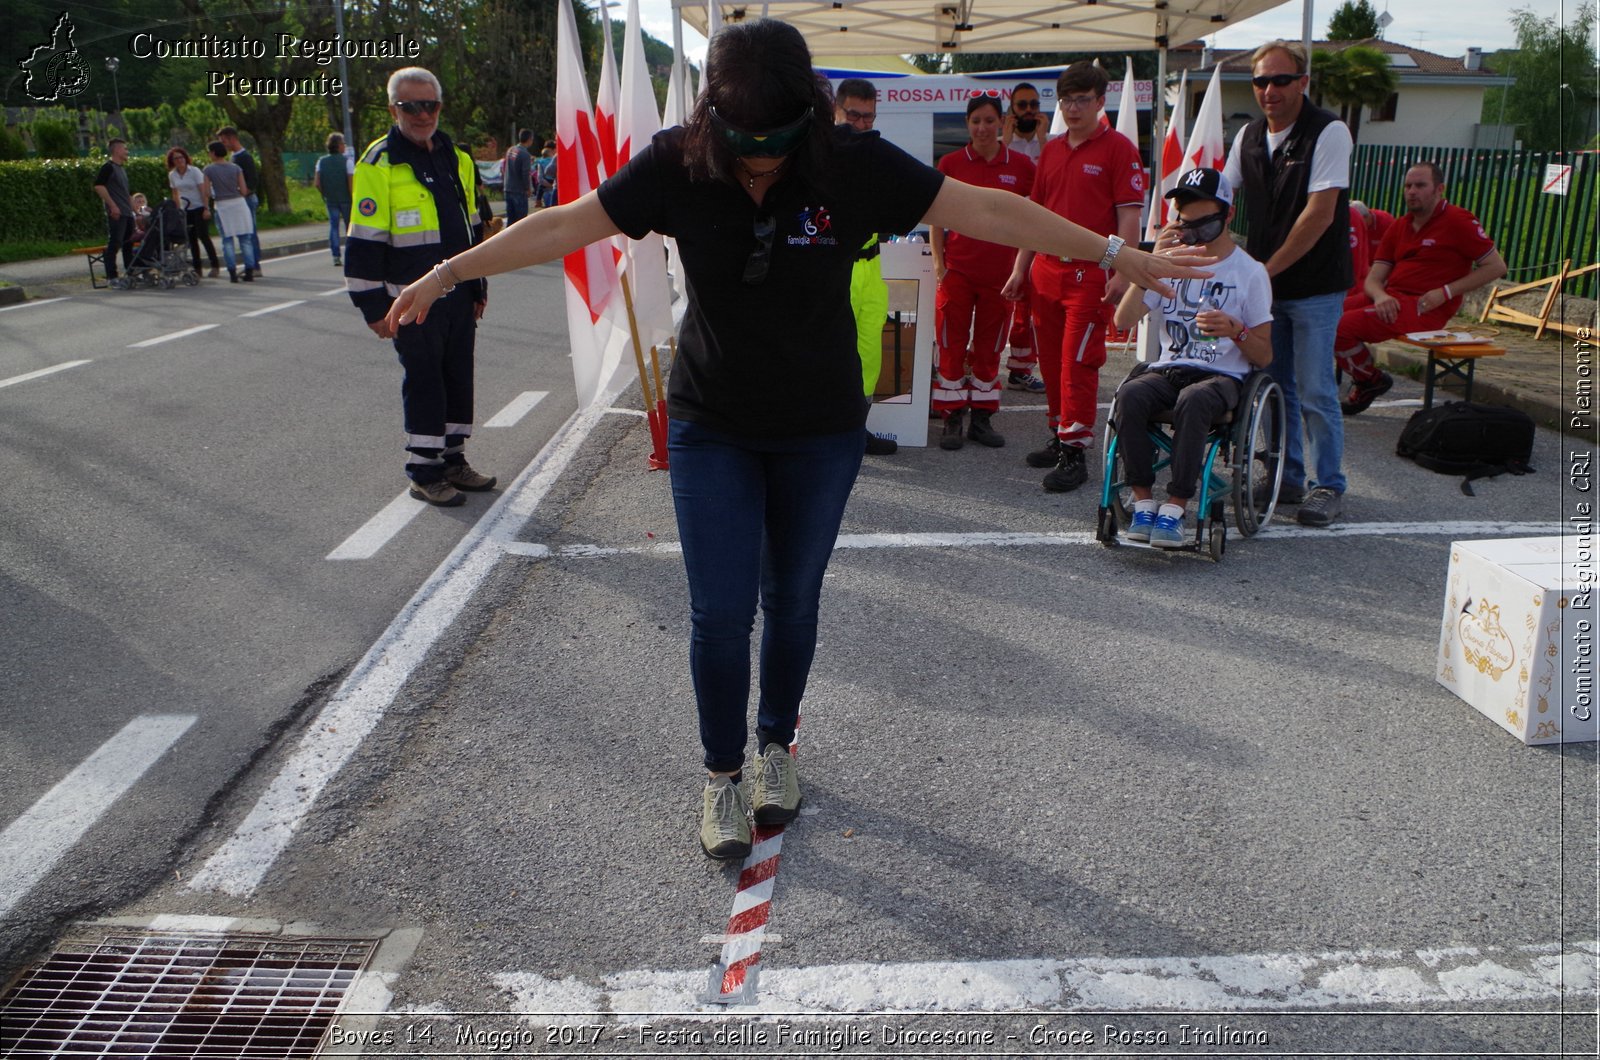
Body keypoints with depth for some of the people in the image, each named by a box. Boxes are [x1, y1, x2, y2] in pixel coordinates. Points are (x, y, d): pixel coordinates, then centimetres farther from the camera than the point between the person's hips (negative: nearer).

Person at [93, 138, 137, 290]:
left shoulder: (122, 169, 19)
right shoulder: (108, 167, -8)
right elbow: (98, 186, -18)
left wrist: (134, 208, 22)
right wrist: (113, 206, -20)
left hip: (127, 213, 9)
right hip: (116, 214, -9)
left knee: (128, 244, 12)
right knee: (114, 244, -9)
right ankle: (111, 277, -8)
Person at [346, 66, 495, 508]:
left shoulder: (456, 159, 12)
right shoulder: (378, 164, -9)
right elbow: (364, 244, -11)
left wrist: (478, 288, 19)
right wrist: (374, 307, -13)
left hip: (458, 296, 6)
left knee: (459, 375, 12)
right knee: (423, 381, 0)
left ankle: (453, 460, 25)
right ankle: (423, 472, 10)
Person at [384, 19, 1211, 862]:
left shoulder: (854, 166, -15)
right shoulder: (676, 166, -13)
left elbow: (988, 211, -12)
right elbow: (563, 227, -6)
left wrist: (1120, 256, -10)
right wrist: (447, 273, -3)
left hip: (821, 430, 1)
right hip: (711, 428, 0)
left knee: (792, 600, 13)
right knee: (719, 611, 0)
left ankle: (777, 744, 37)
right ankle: (722, 773, 22)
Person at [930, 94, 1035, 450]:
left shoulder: (1021, 166, 3)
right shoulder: (951, 163, 2)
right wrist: (938, 261, -3)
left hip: (1000, 270, 1)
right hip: (958, 268, -1)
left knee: (989, 347, 9)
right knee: (952, 345, 0)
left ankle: (981, 418, 19)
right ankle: (952, 420, 7)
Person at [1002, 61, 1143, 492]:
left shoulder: (1118, 148, -3)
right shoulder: (1051, 150, 15)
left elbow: (1129, 215, -8)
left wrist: (1122, 273, -16)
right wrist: (1020, 268, 16)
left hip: (1090, 273, -6)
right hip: (1047, 271, 6)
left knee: (1078, 363, -8)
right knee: (1051, 360, 11)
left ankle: (1075, 453, -4)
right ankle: (1060, 436, 24)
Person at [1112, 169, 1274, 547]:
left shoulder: (1250, 272, 4)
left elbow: (1264, 357, 4)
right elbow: (1123, 321, -3)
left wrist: (1235, 330, -16)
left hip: (1223, 376, -2)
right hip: (1167, 370, 3)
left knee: (1192, 400, -38)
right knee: (1129, 394, -32)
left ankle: (1175, 508, -33)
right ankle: (1143, 501, -26)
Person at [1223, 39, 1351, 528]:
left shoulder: (1329, 133, -12)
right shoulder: (1249, 136, 8)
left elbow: (1319, 215, -18)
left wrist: (1268, 268, -18)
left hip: (1315, 286, -6)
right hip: (1264, 284, 6)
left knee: (1315, 391, -4)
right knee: (1274, 385, 12)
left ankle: (1327, 487, 9)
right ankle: (1287, 477, 25)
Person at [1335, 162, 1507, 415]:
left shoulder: (1458, 221, -1)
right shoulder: (1399, 226, 18)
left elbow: (1496, 266, -1)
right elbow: (1373, 278, 12)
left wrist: (1445, 292, -10)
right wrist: (1380, 296, -13)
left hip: (1423, 308, -7)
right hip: (1391, 298, 8)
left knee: (1342, 326, -26)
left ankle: (1372, 380, 2)